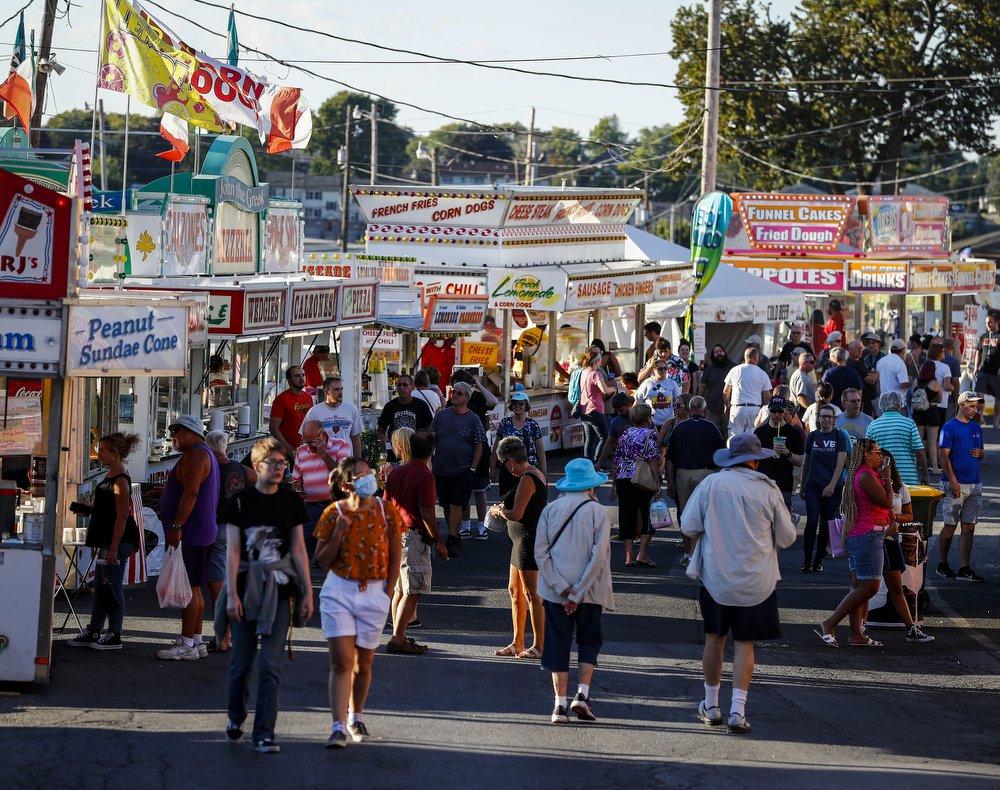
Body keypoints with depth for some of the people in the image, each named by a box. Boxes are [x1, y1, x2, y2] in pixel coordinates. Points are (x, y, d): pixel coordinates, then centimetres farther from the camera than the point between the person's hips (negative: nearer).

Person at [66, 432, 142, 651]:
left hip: (120, 540, -10)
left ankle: (114, 636, 0)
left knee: (113, 586, -5)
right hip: (107, 540, 10)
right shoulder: (111, 476, 15)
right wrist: (88, 509, 11)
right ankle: (93, 632, 20)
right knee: (100, 586, 14)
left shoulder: (120, 481, -16)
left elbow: (122, 516, -20)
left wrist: (114, 548, -23)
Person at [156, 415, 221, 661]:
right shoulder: (204, 454, 21)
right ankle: (196, 642, 15)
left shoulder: (195, 454, -13)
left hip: (190, 532, -11)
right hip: (203, 532, 11)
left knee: (188, 588, -10)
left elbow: (191, 492, -23)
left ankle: (187, 644, -11)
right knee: (194, 589, 12)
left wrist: (177, 526, -26)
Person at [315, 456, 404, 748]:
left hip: (374, 595, 1)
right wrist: (338, 533, -16)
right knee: (341, 661, -9)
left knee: (363, 663, 10)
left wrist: (387, 593, 0)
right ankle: (339, 727, -11)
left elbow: (395, 556, 5)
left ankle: (356, 717, 32)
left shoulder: (386, 511, -1)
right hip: (338, 592, -1)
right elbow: (322, 561, -1)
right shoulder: (334, 513, -4)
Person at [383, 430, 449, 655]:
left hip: (396, 534, 8)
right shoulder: (425, 476, -14)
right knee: (413, 592, -5)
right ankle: (398, 640, -8)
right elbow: (426, 512, -18)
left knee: (400, 589, 16)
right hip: (414, 537, -8)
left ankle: (399, 635, 21)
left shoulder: (396, 472, 9)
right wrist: (439, 542, -12)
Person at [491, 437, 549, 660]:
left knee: (531, 594, -6)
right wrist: (506, 507, 19)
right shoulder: (537, 475, 13)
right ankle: (517, 643, 20)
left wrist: (499, 511, -3)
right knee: (514, 590, 15)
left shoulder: (527, 479, -19)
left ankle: (539, 646, -3)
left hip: (529, 539, -11)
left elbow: (516, 514, -23)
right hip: (523, 541, 11)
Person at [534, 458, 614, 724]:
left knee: (558, 643, 5)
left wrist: (563, 588, -7)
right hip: (589, 592, -1)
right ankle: (582, 694, 0)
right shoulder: (598, 512, -5)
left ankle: (560, 705, 1)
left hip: (555, 591, 1)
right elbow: (598, 556, -12)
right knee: (589, 641, 14)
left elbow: (541, 553, -5)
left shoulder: (550, 510, 2)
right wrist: (577, 594, -10)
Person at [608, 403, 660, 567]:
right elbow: (653, 461, -12)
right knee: (648, 518, 6)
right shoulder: (650, 434, -4)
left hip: (623, 480, 5)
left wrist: (614, 483, 22)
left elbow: (616, 461, 15)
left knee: (627, 517, 8)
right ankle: (642, 554, -1)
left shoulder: (625, 434, 13)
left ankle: (628, 557, 6)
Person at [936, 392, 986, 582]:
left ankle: (965, 569, 3)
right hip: (955, 484, -6)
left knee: (969, 527, 3)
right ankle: (942, 565, 14)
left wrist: (981, 453, -1)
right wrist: (953, 481, -17)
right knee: (950, 526, 0)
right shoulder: (950, 427, -6)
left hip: (974, 484, 6)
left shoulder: (976, 428, 15)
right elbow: (944, 455, -11)